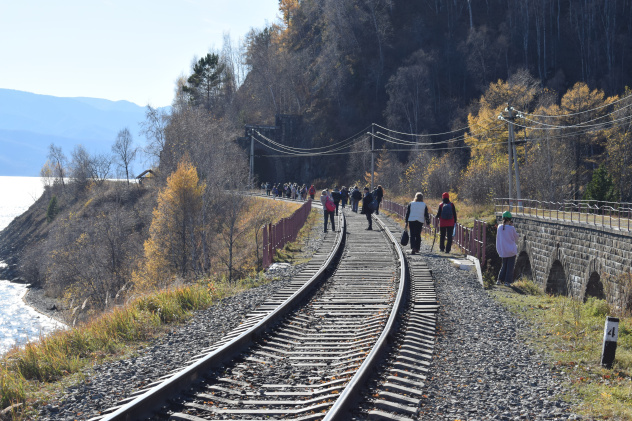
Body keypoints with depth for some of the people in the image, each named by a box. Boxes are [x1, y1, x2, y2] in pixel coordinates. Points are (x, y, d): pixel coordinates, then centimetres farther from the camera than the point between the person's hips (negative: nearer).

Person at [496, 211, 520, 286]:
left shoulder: (499, 228, -4)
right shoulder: (511, 228, -14)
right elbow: (516, 237, 1)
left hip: (503, 251, 4)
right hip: (511, 250, -4)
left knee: (504, 266, 17)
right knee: (510, 266, 5)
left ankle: (499, 280, 10)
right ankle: (507, 282, 3)